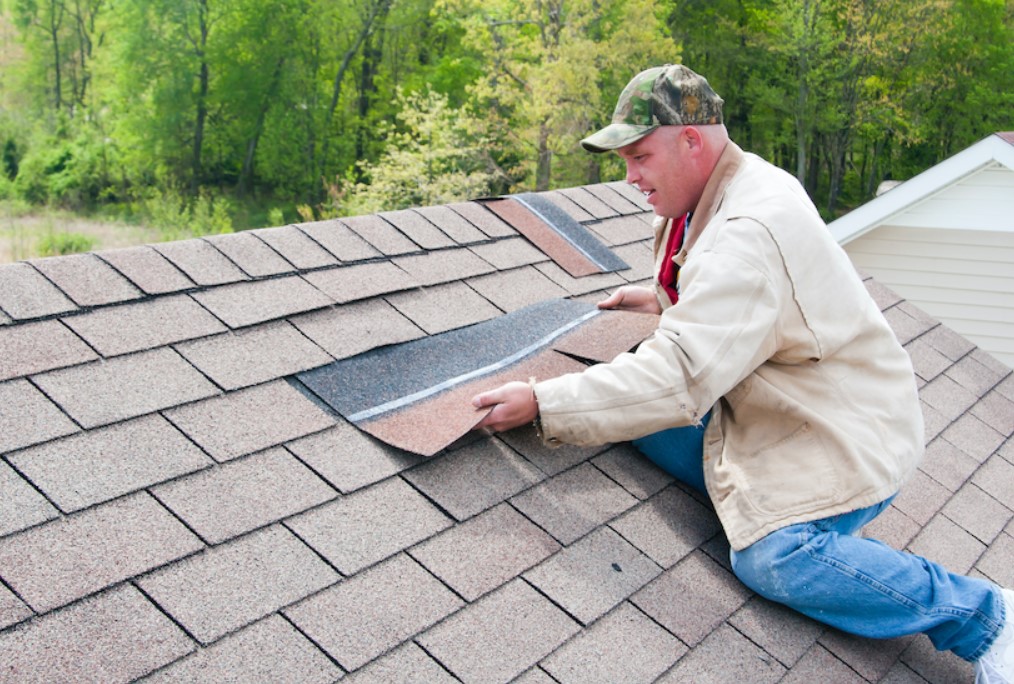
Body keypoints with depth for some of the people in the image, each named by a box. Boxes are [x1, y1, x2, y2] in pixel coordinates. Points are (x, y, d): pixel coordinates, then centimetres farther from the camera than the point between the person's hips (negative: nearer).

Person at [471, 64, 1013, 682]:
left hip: (849, 433, -10)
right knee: (634, 407, -3)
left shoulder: (747, 235, -28)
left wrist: (541, 404, -31)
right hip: (768, 407, 10)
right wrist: (663, 300, 14)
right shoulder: (741, 185, 6)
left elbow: (676, 380, -36)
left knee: (774, 557, -30)